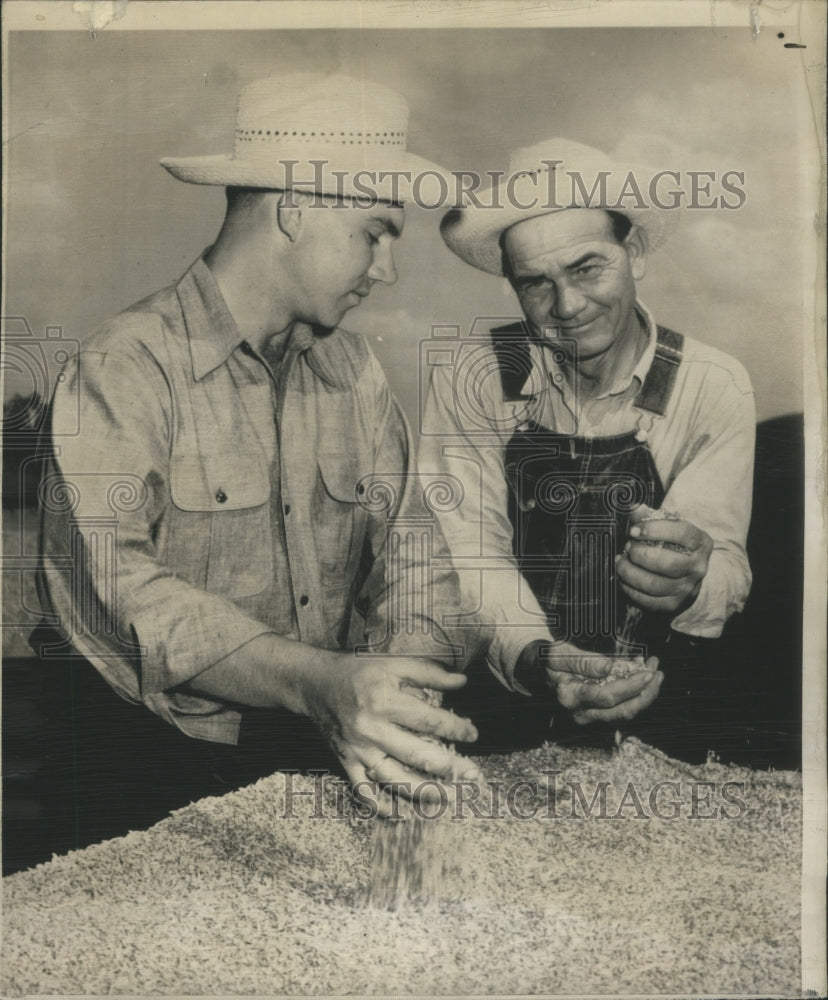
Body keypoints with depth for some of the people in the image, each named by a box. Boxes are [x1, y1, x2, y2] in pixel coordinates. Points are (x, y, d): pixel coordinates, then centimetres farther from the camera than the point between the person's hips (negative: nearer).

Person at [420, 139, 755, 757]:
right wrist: (533, 657, -30)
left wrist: (689, 584, -34)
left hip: (657, 705, 2)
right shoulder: (472, 376, -5)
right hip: (504, 689, -1)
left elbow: (728, 564, -8)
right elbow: (470, 544, -9)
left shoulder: (715, 388, -3)